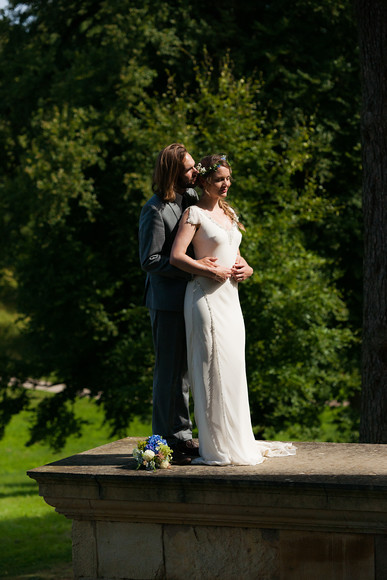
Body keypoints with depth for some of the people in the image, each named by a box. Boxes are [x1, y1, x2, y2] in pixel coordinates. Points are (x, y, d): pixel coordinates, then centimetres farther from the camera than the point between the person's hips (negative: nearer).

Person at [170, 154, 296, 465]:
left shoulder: (229, 214, 17)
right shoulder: (194, 214, -5)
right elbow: (176, 256, -15)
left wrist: (244, 269, 5)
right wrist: (213, 271, -16)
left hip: (230, 296, 8)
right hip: (206, 296, -8)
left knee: (233, 367, 9)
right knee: (213, 367, -8)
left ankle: (236, 438, 17)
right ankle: (216, 446, -5)